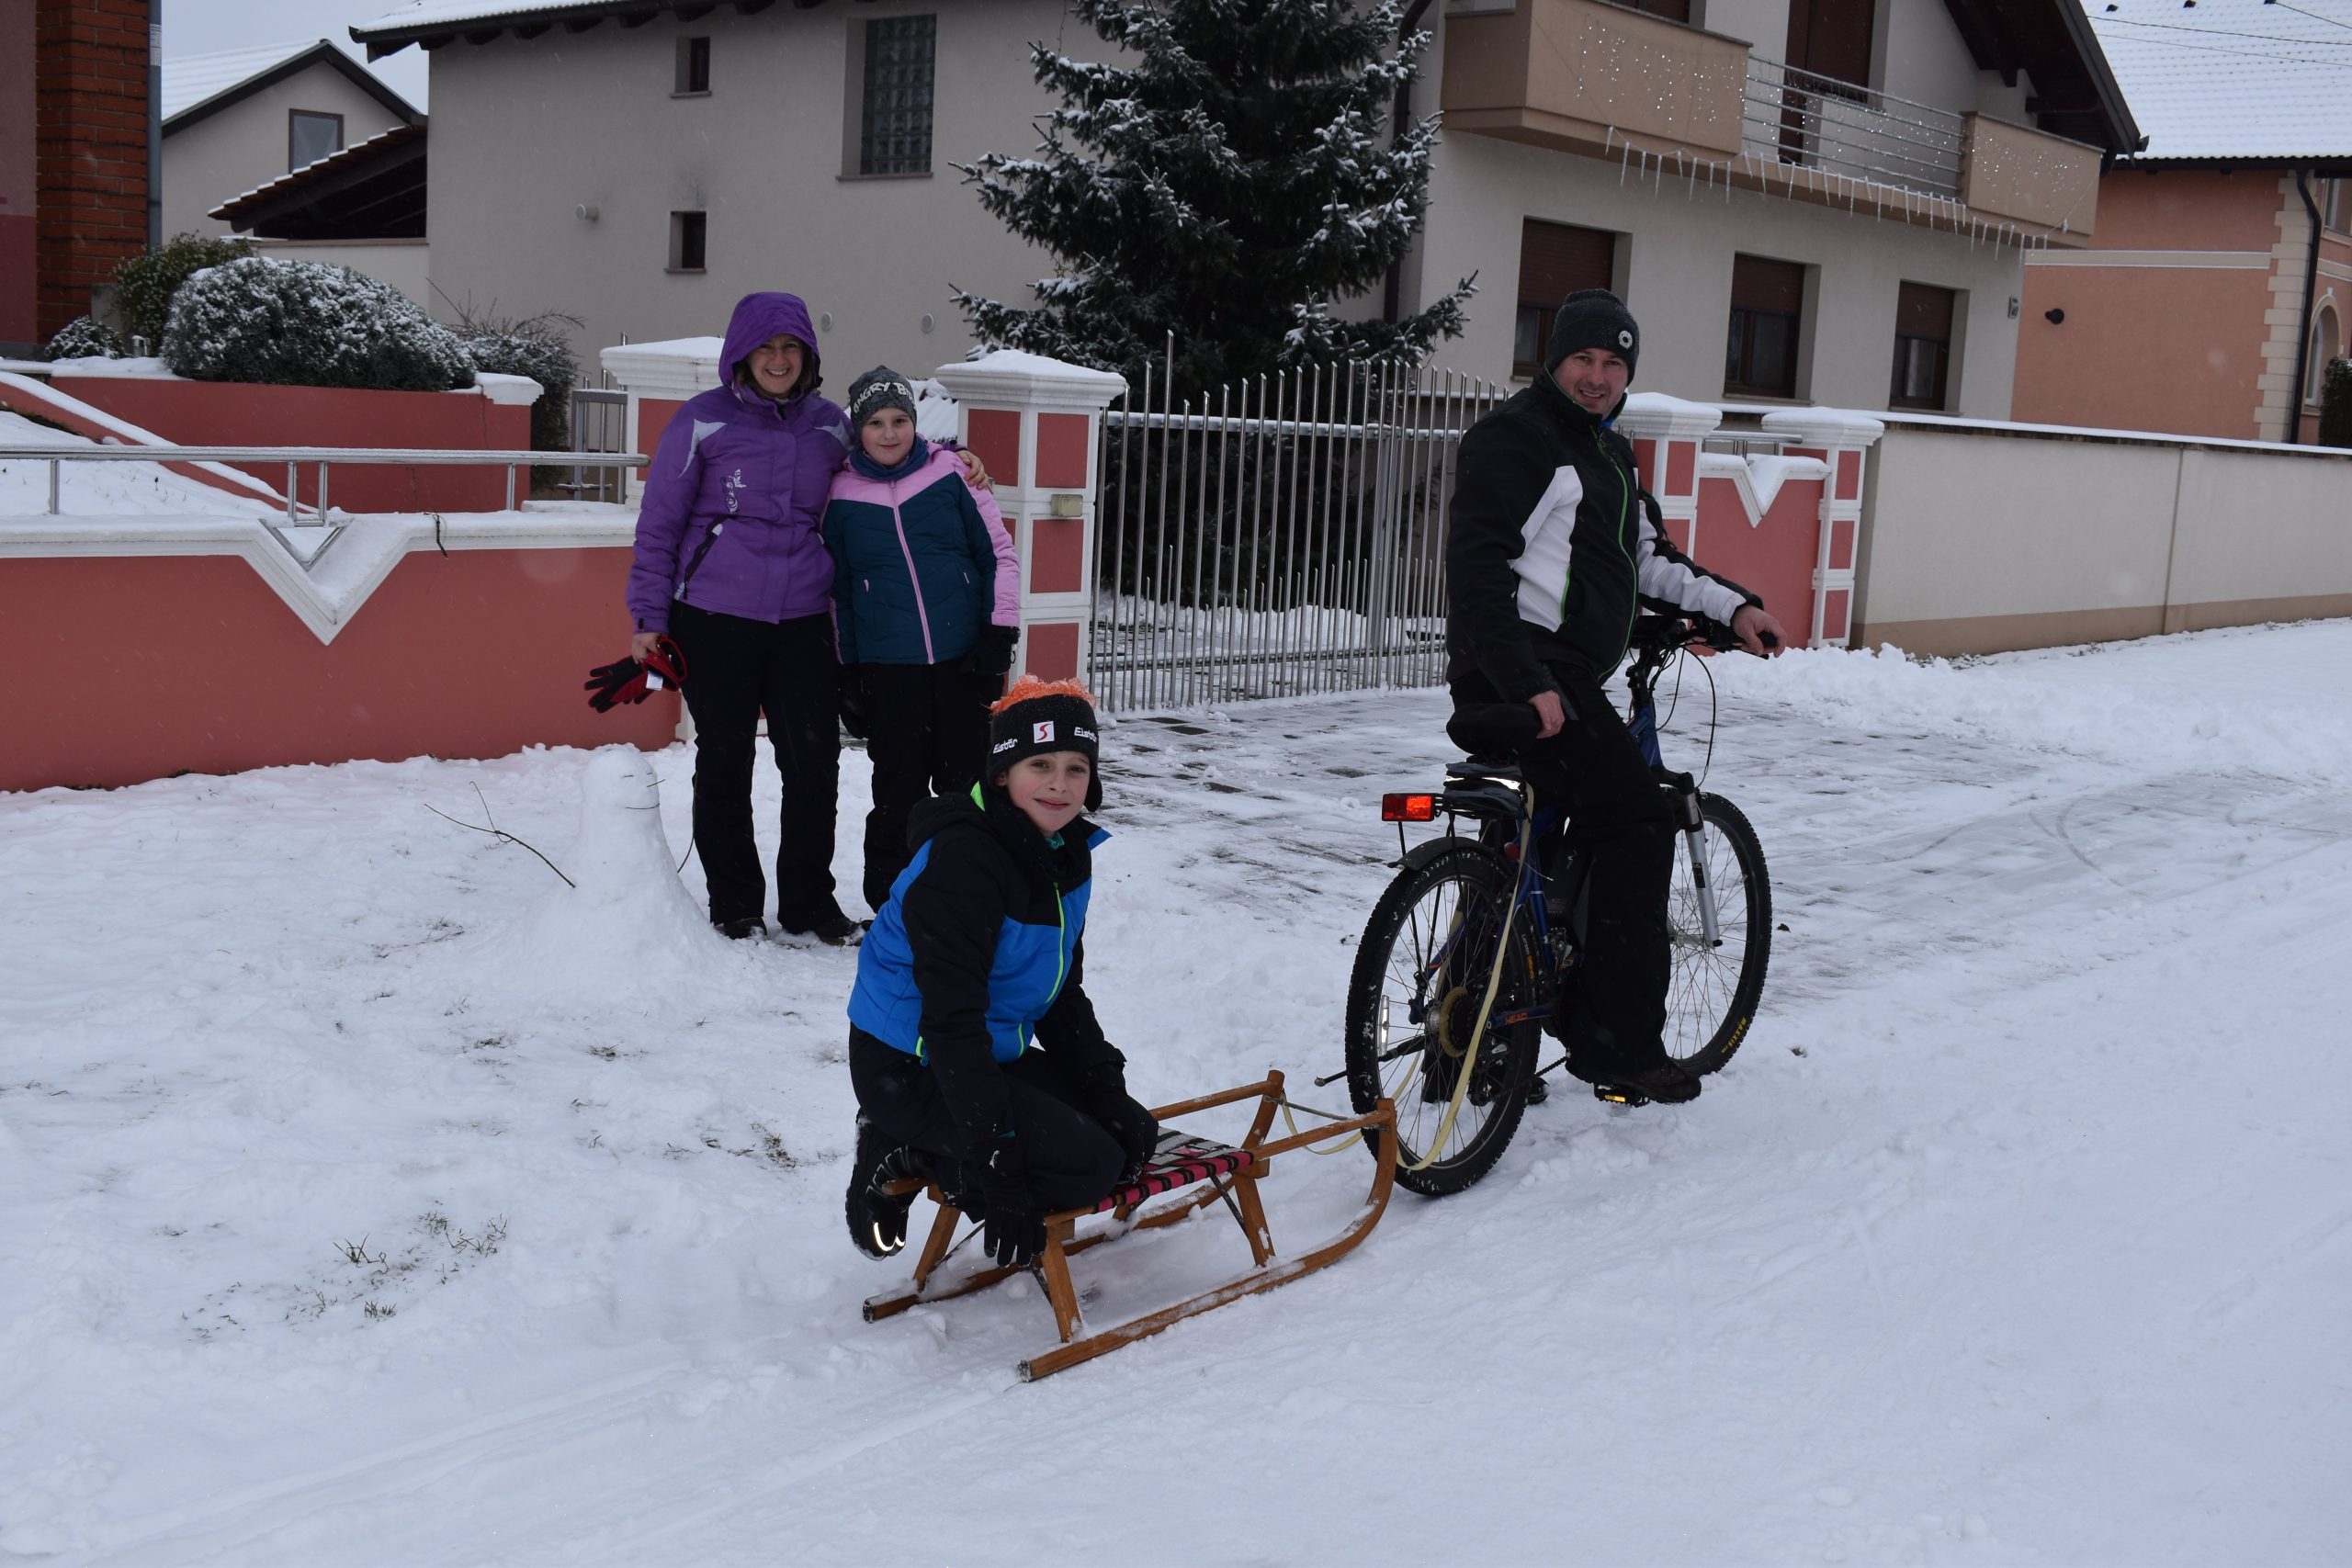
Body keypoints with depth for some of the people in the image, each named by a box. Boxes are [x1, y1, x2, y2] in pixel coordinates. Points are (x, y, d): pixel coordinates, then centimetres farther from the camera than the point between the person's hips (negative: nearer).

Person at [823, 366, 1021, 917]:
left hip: (965, 660, 0)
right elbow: (835, 588, 12)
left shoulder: (951, 473, 1)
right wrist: (846, 667, 10)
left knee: (967, 785, 5)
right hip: (888, 669, 0)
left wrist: (1000, 631, -3)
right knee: (898, 791, 4)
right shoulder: (841, 494, 4)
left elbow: (998, 552, 4)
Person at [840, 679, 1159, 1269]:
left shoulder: (1067, 853, 2)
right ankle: (904, 1158, -2)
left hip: (992, 1053, 9)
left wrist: (1107, 1091, 0)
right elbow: (951, 1019, -27)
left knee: (1131, 1134, 7)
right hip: (909, 1069, -9)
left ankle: (924, 1153, 7)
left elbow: (1063, 994, 11)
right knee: (1092, 1166, -15)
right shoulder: (962, 862, -25)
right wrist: (996, 1165, -29)